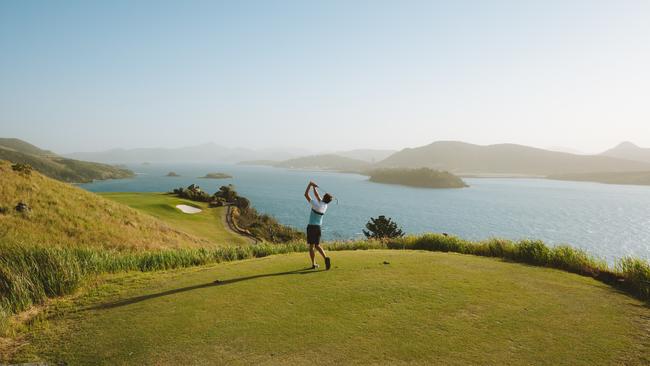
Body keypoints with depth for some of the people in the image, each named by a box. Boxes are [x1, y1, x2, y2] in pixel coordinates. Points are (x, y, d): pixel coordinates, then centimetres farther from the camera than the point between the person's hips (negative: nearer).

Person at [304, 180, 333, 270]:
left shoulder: (316, 204, -15)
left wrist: (310, 184, -1)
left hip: (311, 227, -6)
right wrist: (314, 187, 21)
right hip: (318, 227, 6)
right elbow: (317, 195, 18)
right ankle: (326, 258, -8)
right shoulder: (325, 205, 4)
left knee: (311, 246, 2)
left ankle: (314, 264, 3)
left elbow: (306, 194, -9)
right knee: (317, 245, 14)